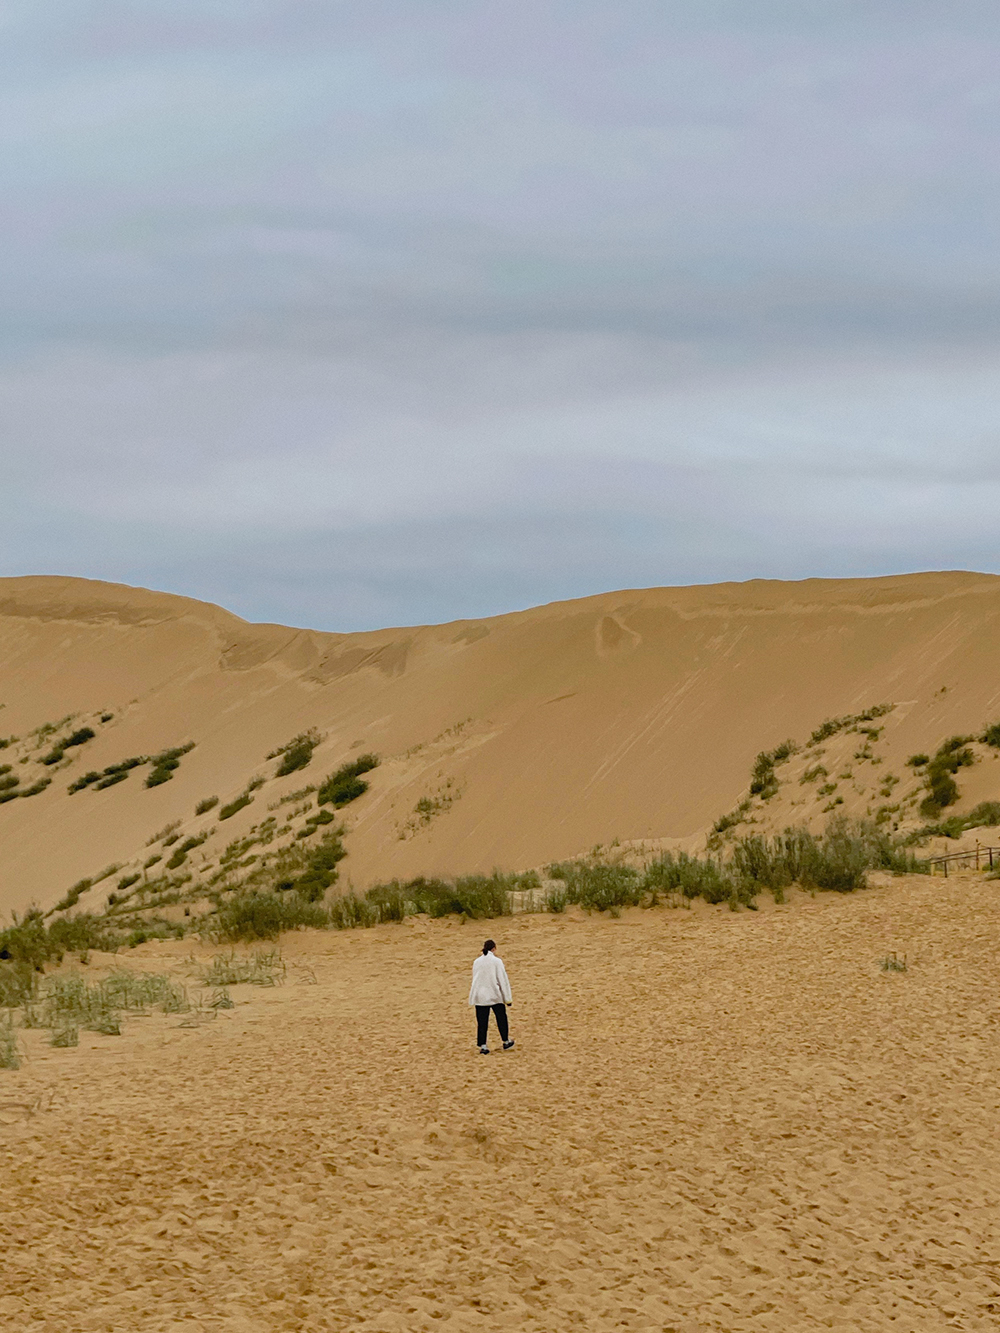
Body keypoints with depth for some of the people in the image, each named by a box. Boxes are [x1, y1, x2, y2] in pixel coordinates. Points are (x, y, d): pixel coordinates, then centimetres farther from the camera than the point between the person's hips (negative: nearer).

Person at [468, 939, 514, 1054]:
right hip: (495, 996, -3)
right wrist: (508, 998, 0)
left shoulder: (477, 962, 4)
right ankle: (506, 1042, 27)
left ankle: (482, 1046, 0)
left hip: (479, 996, 3)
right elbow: (503, 980, -5)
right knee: (501, 1019, 15)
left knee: (482, 1022, 4)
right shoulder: (497, 961, -8)